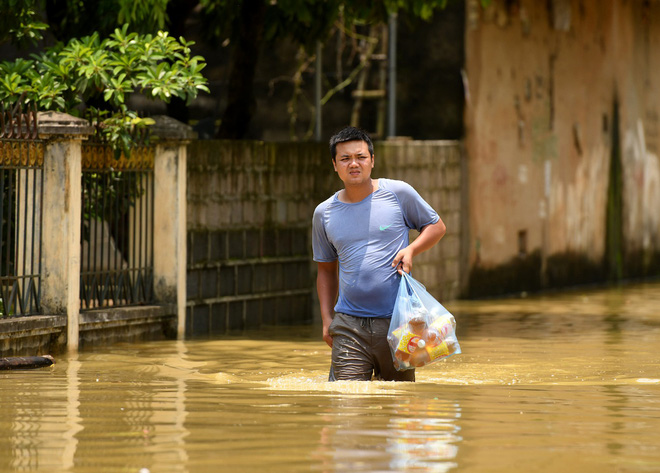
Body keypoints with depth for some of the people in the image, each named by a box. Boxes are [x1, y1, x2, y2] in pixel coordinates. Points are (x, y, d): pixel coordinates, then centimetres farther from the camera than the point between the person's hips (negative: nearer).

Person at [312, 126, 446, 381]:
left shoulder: (398, 193, 1)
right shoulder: (324, 213, 8)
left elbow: (436, 226, 13)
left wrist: (411, 249, -7)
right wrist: (326, 320, 9)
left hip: (397, 321, -1)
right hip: (349, 323, 1)